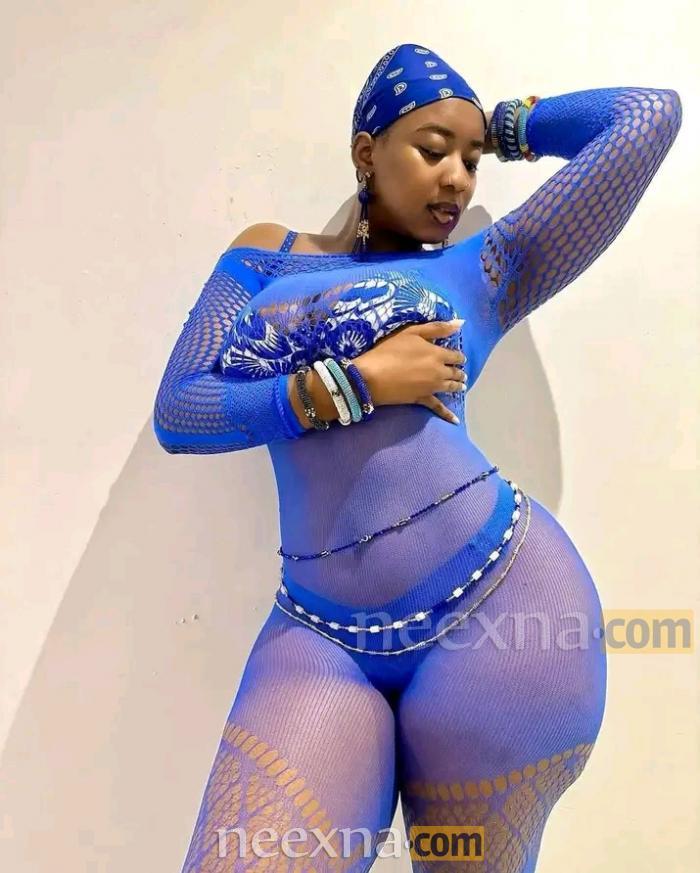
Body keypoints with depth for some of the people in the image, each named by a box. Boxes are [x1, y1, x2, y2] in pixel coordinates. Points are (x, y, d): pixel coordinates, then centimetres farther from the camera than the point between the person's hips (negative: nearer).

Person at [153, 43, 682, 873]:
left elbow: (651, 114, 15)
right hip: (321, 637, 1)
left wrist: (500, 126, 25)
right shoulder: (267, 255, 16)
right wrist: (355, 383, -6)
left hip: (498, 599, 0)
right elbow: (176, 414, 4)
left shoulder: (481, 272, 11)